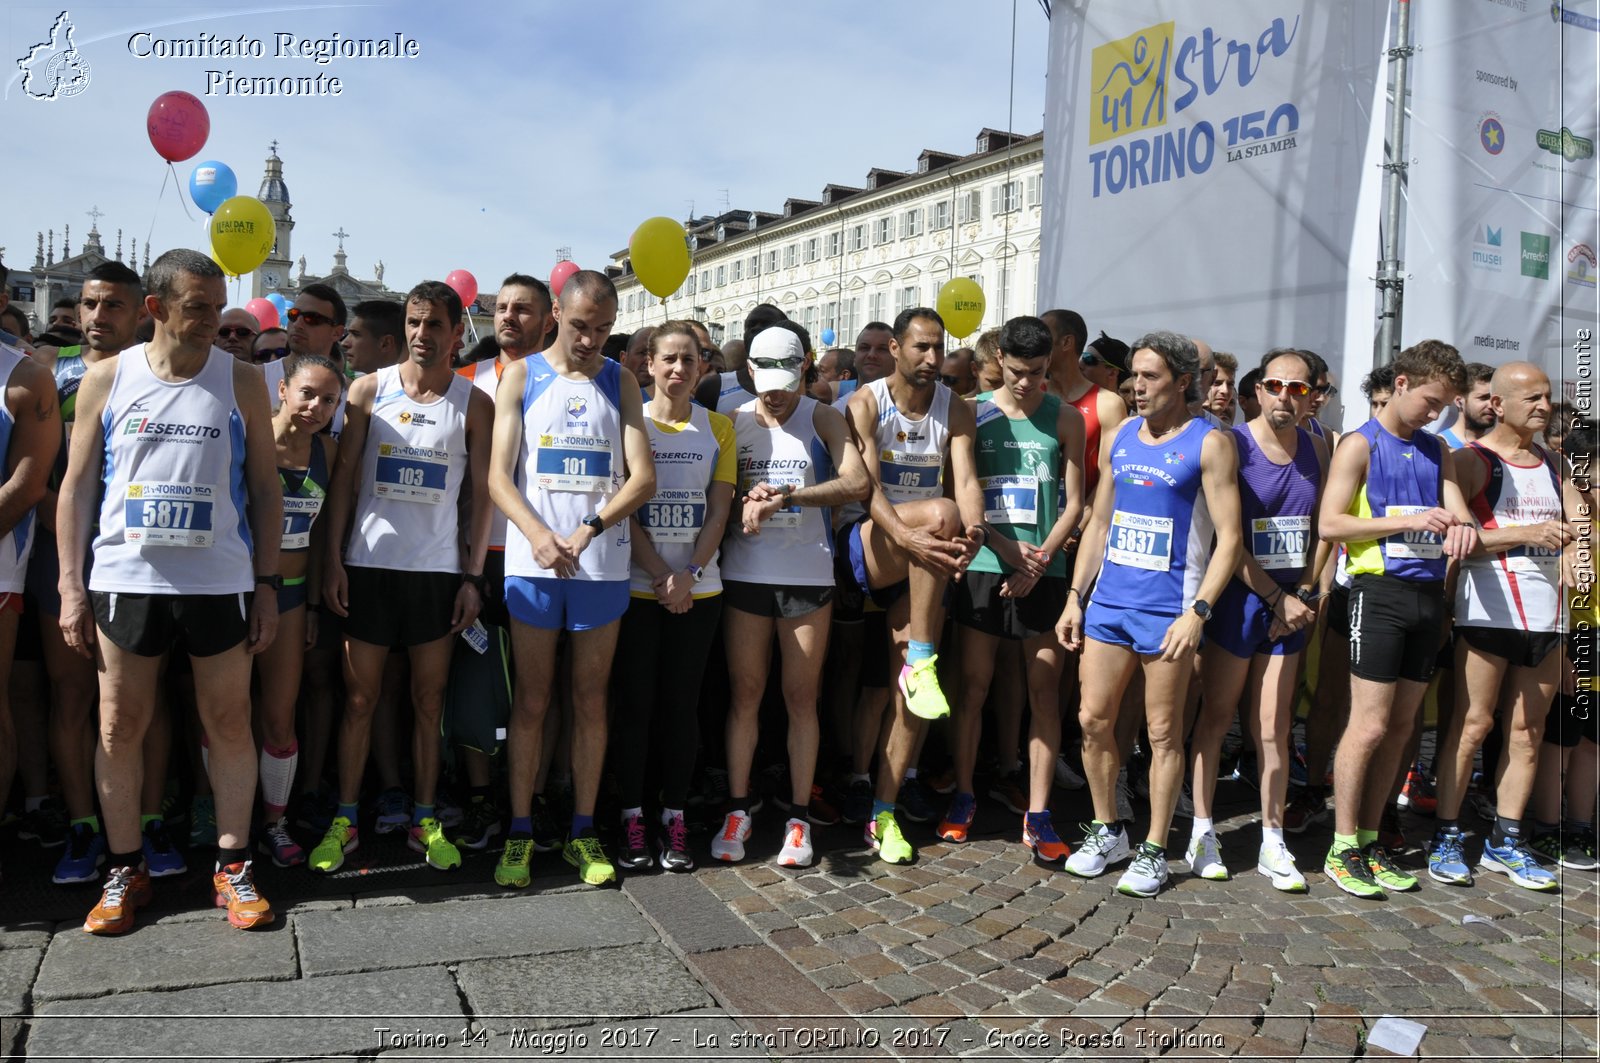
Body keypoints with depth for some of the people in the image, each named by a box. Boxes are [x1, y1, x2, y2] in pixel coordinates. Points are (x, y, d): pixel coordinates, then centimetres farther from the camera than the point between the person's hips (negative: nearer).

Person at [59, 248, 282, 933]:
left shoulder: (241, 382, 4)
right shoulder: (107, 378, 5)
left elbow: (264, 488, 5)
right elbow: (77, 485, 7)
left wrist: (267, 584, 0)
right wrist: (70, 585, 1)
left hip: (219, 583, 0)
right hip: (124, 579, 1)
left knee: (229, 723, 4)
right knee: (120, 726, 6)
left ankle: (232, 864, 16)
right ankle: (125, 869, 21)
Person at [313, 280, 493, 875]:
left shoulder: (474, 404, 3)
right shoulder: (370, 390, 4)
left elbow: (479, 494, 4)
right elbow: (344, 477, 4)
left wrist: (473, 576, -2)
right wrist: (333, 559, -3)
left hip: (439, 569, 0)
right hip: (368, 564, 0)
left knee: (429, 698, 6)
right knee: (359, 696, 4)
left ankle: (424, 820, 16)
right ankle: (345, 820, 14)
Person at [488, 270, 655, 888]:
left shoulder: (620, 383, 10)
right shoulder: (522, 376, 6)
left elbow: (643, 478, 1)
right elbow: (499, 475, -1)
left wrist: (589, 528, -14)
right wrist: (538, 534, -17)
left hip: (603, 565, 1)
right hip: (532, 563, -1)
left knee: (591, 700, 7)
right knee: (531, 700, 4)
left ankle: (583, 831, 15)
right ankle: (520, 832, 13)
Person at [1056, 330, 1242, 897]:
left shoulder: (1209, 444, -5)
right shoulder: (1120, 437, 12)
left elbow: (1230, 538, -9)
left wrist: (1197, 612, -18)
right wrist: (1074, 597, 11)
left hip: (1167, 606, -5)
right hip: (1108, 598, 6)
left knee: (1163, 732, 3)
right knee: (1093, 719, 7)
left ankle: (1154, 851, 16)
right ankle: (1107, 831, 25)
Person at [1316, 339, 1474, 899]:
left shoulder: (1437, 450, 17)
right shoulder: (1360, 445, -2)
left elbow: (1459, 511, 8)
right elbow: (1329, 523, -11)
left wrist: (1461, 527, -17)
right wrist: (1409, 520, -19)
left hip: (1429, 594, 7)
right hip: (1380, 590, -7)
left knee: (1401, 725, 9)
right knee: (1371, 724, -8)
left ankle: (1368, 840, 18)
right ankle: (1342, 849, 2)